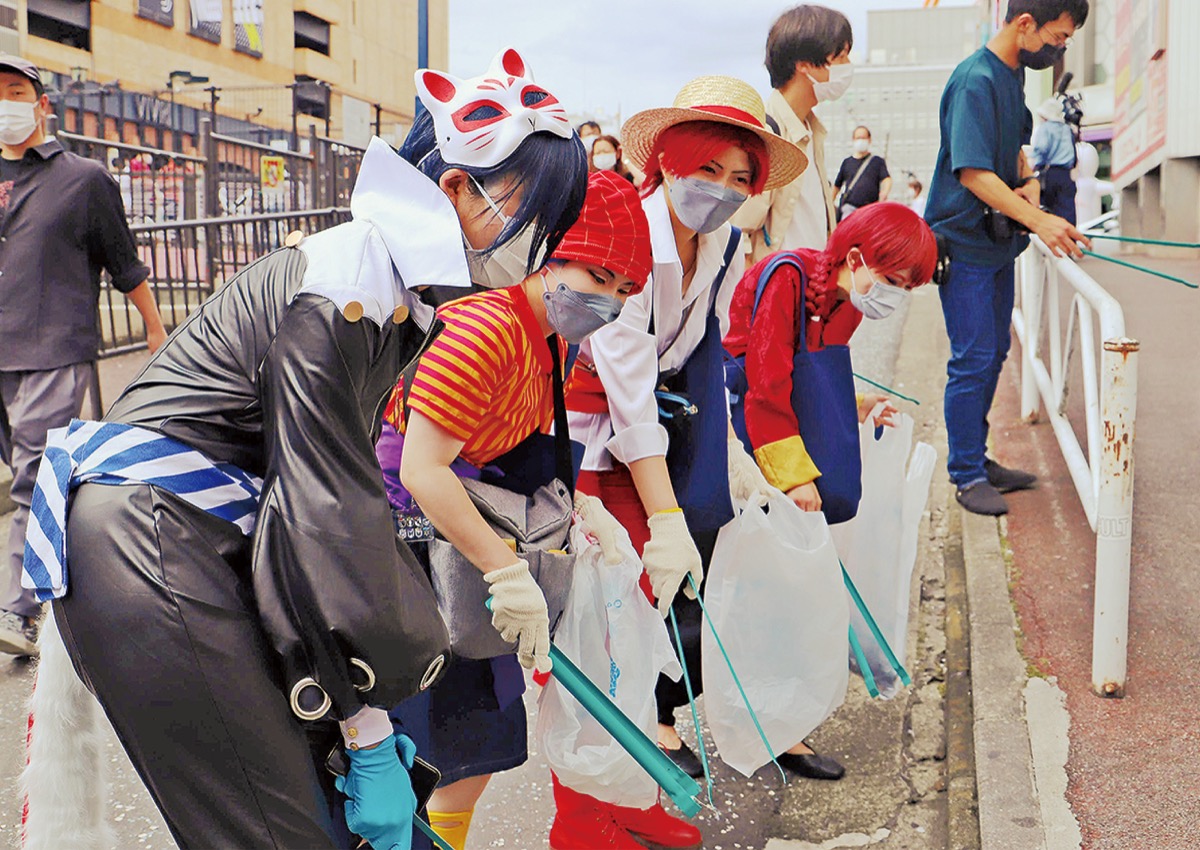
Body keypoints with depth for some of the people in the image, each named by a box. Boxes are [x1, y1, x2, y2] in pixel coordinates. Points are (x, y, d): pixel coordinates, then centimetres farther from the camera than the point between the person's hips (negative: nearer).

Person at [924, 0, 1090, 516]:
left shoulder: (1014, 75, 10)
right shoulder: (976, 81, -20)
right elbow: (973, 172, -26)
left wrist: (1028, 180, 1)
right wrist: (1037, 220, -32)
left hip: (997, 239, 10)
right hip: (964, 244, -10)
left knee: (993, 353, 15)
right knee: (973, 359, -5)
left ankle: (976, 458, 27)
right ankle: (967, 476, 6)